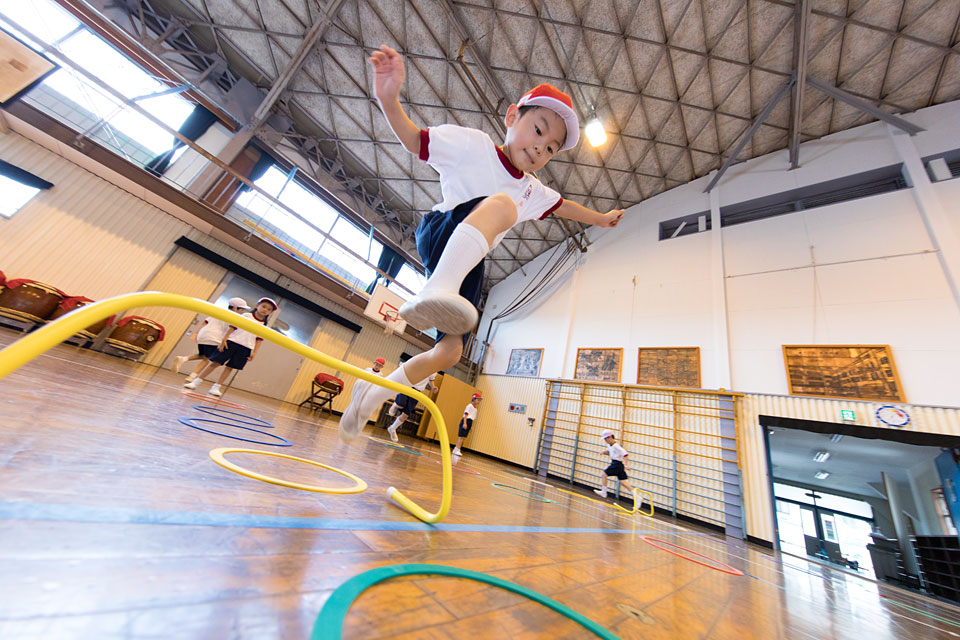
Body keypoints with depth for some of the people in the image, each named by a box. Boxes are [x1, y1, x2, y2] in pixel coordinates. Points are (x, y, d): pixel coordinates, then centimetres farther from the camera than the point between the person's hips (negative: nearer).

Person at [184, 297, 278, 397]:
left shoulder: (264, 325, 8)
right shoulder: (246, 316, 2)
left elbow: (259, 339, 6)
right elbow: (233, 327, -1)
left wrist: (254, 352, 0)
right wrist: (224, 340, -8)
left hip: (246, 348, 2)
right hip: (232, 342, -2)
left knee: (230, 367, 4)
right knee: (215, 362, 2)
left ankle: (216, 387, 13)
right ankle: (196, 382, 14)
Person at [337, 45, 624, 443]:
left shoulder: (533, 191, 20)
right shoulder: (472, 144, 1)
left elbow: (562, 206, 35)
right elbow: (414, 139, -1)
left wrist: (600, 219, 45)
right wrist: (389, 99, -21)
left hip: (467, 267, 6)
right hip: (437, 235, -5)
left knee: (449, 353, -6)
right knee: (501, 203, -33)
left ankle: (375, 390, 18)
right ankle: (437, 291, -58)